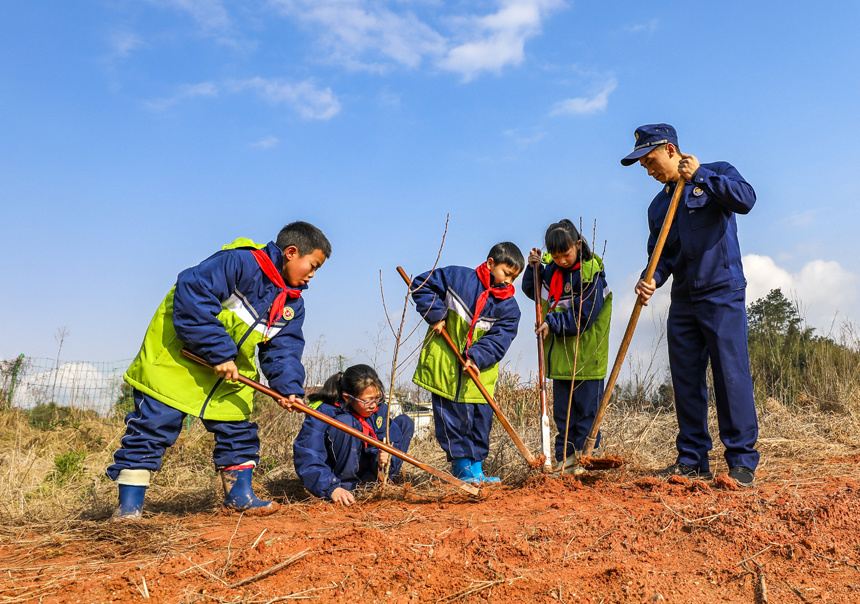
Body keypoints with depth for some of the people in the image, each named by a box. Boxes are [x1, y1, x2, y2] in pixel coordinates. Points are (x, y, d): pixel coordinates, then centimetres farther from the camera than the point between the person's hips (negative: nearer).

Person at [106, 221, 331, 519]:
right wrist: (219, 352, -29)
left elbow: (283, 348, 2)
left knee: (238, 426, 8)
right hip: (179, 353, -7)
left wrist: (288, 386, -18)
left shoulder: (293, 304, 2)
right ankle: (129, 503, 5)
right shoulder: (241, 261, -25)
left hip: (231, 368, 8)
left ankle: (239, 494, 20)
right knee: (155, 421, -5)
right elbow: (192, 294, -31)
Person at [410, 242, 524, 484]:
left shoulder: (508, 306, 2)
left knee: (481, 418, 5)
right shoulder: (457, 276, -5)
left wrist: (477, 357, -20)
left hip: (480, 372, 3)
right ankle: (462, 465, 12)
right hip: (445, 365, -3)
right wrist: (435, 314, -10)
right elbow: (422, 285, 0)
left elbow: (499, 339, -5)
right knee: (452, 417, 0)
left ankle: (475, 467, 19)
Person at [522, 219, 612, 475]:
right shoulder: (550, 268, 2)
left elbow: (583, 318, -19)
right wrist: (533, 268, 3)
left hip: (586, 356, -6)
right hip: (559, 355, 6)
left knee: (586, 409, 3)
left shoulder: (591, 274, -16)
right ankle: (565, 459, 21)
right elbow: (533, 291, 19)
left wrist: (552, 322, -19)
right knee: (561, 410, 12)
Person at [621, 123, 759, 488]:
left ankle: (742, 462, 0)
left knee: (731, 375, -9)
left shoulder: (717, 174, 4)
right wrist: (651, 280, -8)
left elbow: (746, 199, -16)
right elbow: (661, 256, 12)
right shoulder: (658, 205, 18)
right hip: (683, 301, 6)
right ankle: (692, 460, 12)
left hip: (722, 294, -6)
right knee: (685, 381, 4)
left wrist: (701, 175, -16)